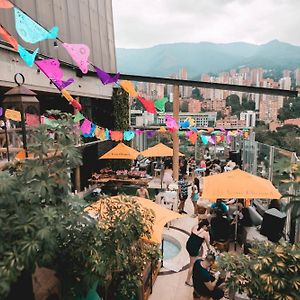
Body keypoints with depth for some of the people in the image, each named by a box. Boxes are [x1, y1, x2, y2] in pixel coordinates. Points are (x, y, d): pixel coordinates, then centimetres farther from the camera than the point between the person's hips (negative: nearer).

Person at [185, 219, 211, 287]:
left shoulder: (195, 227, 1)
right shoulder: (205, 233, -12)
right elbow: (207, 243, 2)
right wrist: (209, 249, 23)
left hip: (188, 245, 7)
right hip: (194, 248, -7)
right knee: (192, 265, 9)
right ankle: (188, 280, 20)